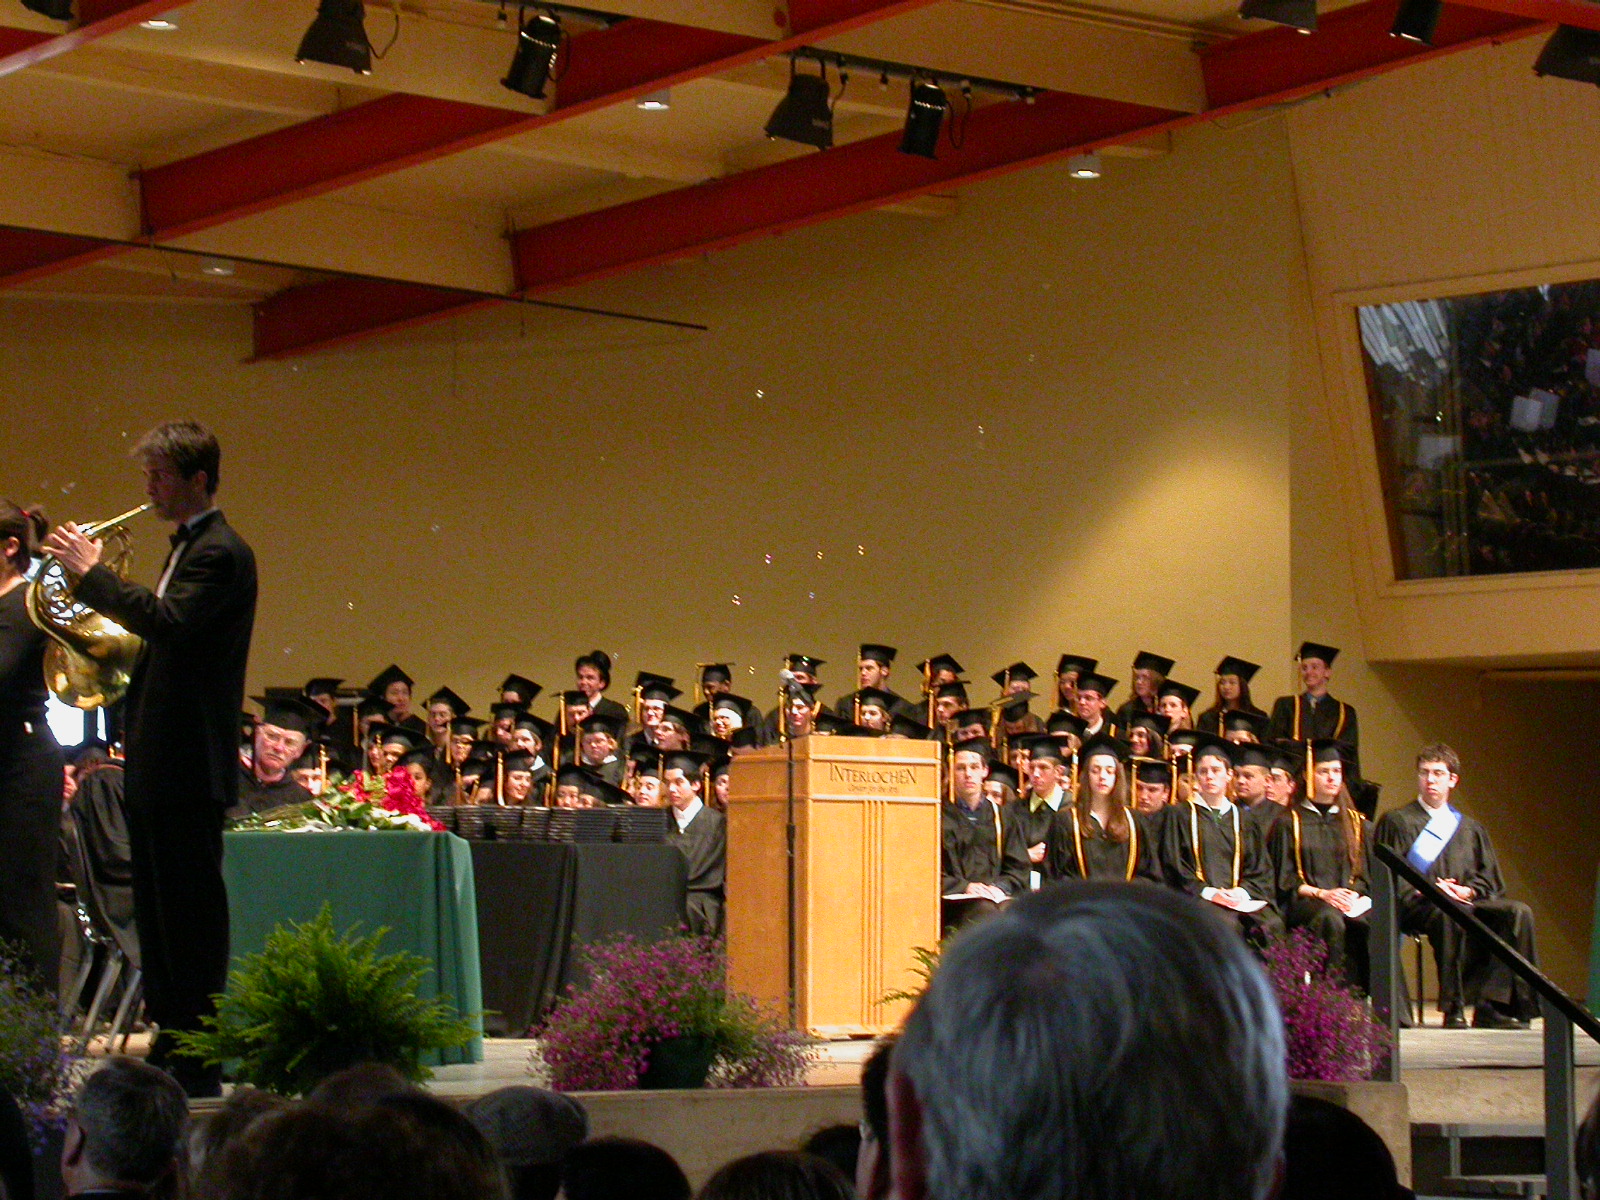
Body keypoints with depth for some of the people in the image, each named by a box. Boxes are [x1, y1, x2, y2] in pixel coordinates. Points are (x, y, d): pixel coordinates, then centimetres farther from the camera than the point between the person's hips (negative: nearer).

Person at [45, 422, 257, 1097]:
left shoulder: (219, 553, -12)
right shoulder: (187, 548, 19)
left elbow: (170, 623, -28)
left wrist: (92, 574, -23)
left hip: (188, 767, -10)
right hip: (157, 764, 10)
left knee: (191, 914, -7)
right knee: (158, 914, 12)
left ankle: (199, 1062, -3)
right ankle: (171, 1049, 18)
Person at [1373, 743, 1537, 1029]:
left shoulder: (1470, 829, 24)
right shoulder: (1397, 822, 12)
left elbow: (1489, 877, 17)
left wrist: (1468, 890, -7)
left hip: (1466, 901, 5)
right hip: (1418, 905, -5)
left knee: (1518, 913, -24)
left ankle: (1492, 1007, -29)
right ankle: (1454, 1008, -36)